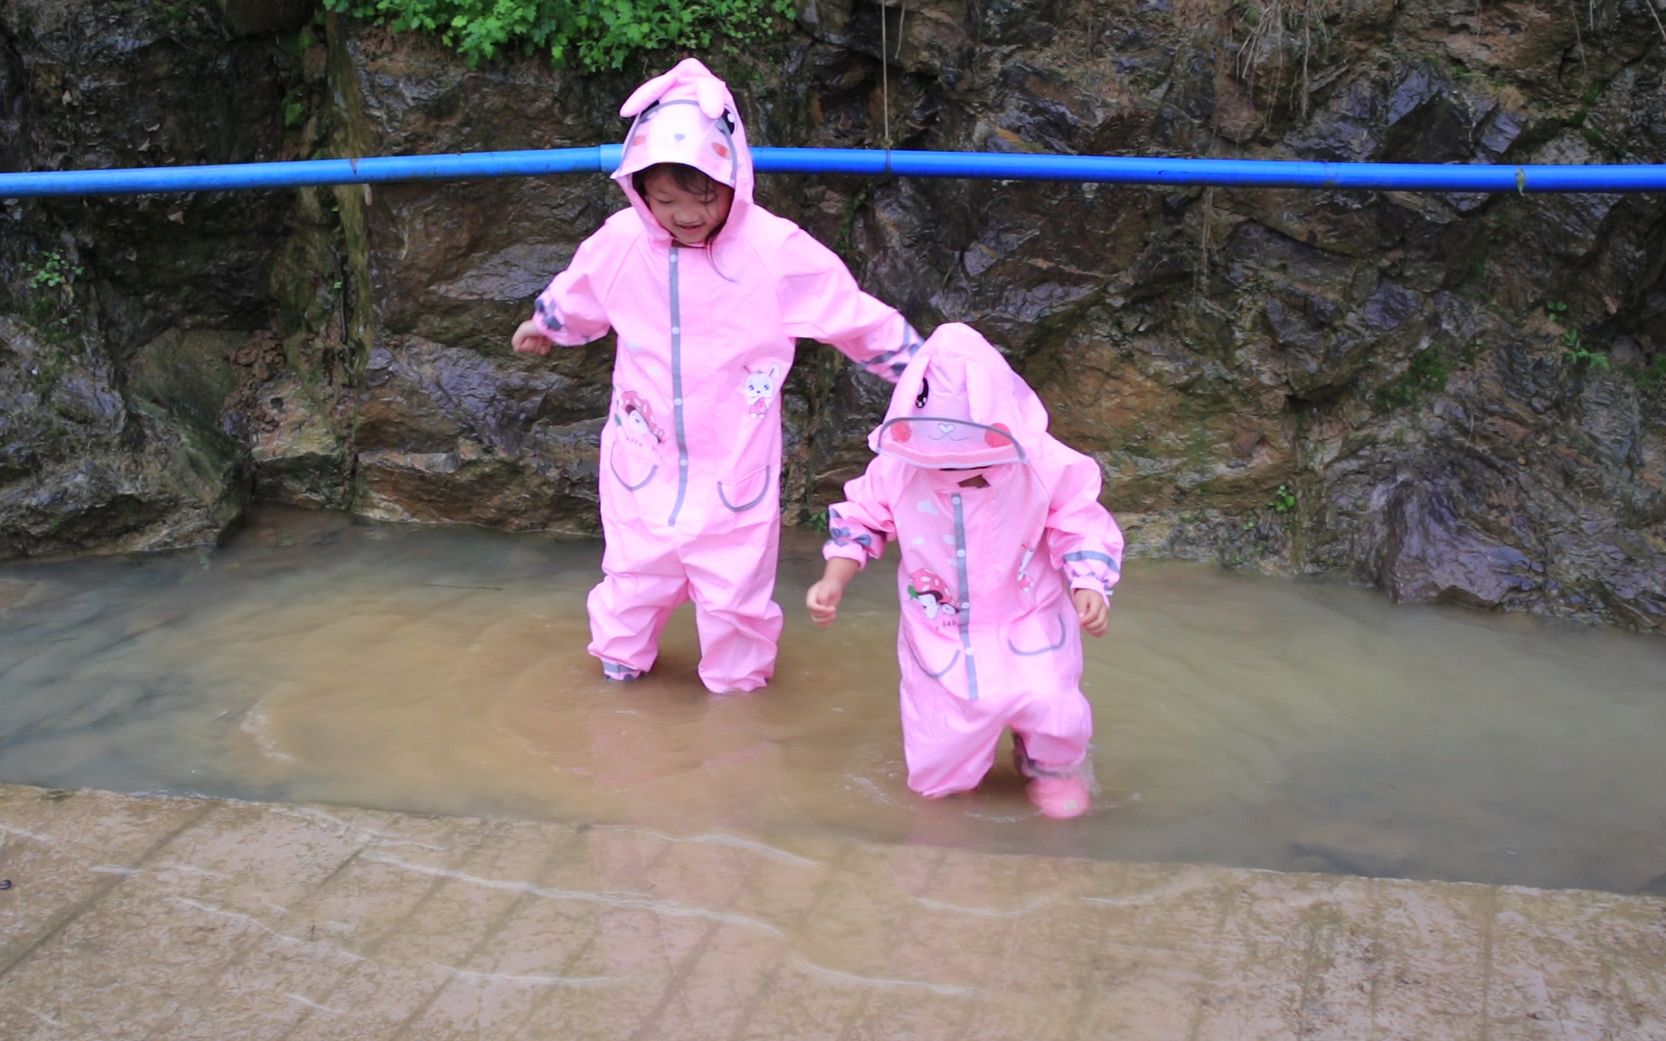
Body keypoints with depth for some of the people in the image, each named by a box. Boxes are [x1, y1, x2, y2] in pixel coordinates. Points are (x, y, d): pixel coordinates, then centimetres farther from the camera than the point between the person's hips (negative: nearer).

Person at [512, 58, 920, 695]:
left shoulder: (777, 249, -21)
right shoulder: (620, 242, -12)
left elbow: (859, 319, -11)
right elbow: (577, 296, 12)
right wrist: (544, 326, 31)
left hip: (735, 468, -2)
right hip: (644, 458, 3)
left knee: (736, 588, 11)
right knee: (633, 573, 18)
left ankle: (738, 685, 36)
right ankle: (619, 665, 45)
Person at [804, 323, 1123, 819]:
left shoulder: (1042, 466, -23)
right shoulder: (896, 470, -19)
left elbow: (1081, 528, -12)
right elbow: (861, 521, -3)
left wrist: (1089, 586, -29)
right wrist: (834, 581, -16)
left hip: (1027, 629, -1)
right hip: (940, 637, 1)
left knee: (1045, 700, -28)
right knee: (935, 778, 5)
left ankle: (1055, 765, 11)